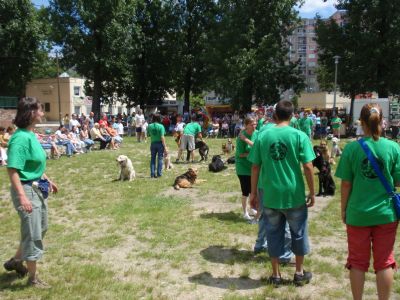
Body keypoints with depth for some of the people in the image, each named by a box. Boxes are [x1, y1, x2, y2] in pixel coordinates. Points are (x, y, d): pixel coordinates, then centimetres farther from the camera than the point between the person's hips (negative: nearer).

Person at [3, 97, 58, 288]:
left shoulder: (31, 135, 6)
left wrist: (48, 180, 25)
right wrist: (22, 196, -31)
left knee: (40, 230, 23)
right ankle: (32, 278, 21)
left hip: (37, 189, 10)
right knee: (33, 234, 3)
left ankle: (16, 261, 43)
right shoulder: (21, 138, -22)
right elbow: (12, 170, -26)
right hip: (26, 190, -10)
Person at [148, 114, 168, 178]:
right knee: (160, 158, 5)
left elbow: (150, 135, 2)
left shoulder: (150, 126, -1)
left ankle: (152, 174, 9)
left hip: (153, 143, 3)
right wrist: (165, 147, -13)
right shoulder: (161, 126, -13)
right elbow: (162, 137, -16)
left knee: (153, 158, 10)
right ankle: (159, 174, 6)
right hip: (160, 143, -3)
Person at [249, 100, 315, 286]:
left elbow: (255, 167, 1)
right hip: (294, 194, -1)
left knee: (274, 234, 14)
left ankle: (276, 275, 24)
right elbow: (308, 167, -10)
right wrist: (312, 193, 0)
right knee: (298, 233, 16)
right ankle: (299, 273, 30)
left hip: (270, 195, 2)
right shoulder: (299, 136, -7)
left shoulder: (263, 136, -1)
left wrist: (253, 192, 10)